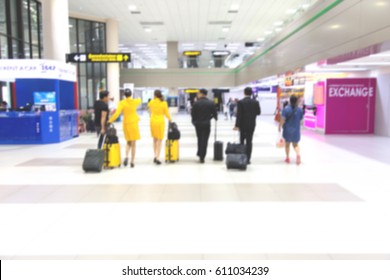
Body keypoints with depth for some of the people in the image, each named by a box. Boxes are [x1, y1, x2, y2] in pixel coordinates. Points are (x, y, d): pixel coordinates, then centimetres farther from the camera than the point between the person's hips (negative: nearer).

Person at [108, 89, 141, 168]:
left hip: (126, 124, 0)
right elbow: (139, 100, 24)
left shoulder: (122, 103, -7)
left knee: (128, 142, 19)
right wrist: (138, 98, 46)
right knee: (133, 143, 5)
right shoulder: (135, 101, -2)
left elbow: (117, 114, -15)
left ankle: (126, 156, -3)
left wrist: (110, 121, -6)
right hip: (134, 123, 0)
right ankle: (132, 162, 6)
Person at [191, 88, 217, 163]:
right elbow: (214, 113, -1)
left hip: (198, 124, 1)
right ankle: (202, 157, -2)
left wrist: (194, 121, 14)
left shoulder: (196, 103, -7)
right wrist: (215, 117, 22)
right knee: (204, 140, 0)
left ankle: (199, 153, 29)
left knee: (200, 139, 20)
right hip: (206, 124, -1)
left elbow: (193, 113, -4)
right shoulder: (211, 103, -4)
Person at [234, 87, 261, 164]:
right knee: (249, 142, 4)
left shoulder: (240, 102, -9)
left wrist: (237, 125, -13)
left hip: (243, 124, -1)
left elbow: (239, 114, -13)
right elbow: (258, 112, 3)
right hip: (251, 124, 1)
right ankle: (247, 159, 3)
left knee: (242, 141, 13)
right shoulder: (255, 102, -2)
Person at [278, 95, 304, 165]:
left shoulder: (286, 109, -14)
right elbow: (301, 119, 5)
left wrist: (280, 127, -3)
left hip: (287, 130, -2)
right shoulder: (299, 110, -4)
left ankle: (287, 158, 23)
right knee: (295, 144, 11)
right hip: (296, 130, 2)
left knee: (287, 144, 15)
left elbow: (283, 120, -17)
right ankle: (298, 154, -17)